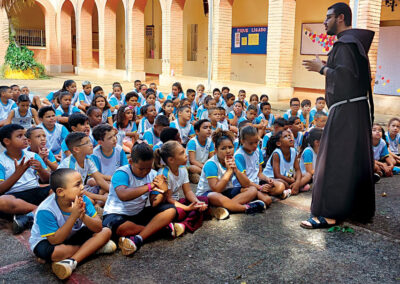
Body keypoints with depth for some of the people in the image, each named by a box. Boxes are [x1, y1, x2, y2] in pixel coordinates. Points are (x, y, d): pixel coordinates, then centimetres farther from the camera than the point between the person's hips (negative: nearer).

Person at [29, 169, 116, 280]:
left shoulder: (82, 199, -17)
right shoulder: (46, 210, -30)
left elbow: (98, 228, -18)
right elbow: (55, 240, -32)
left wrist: (83, 216, -38)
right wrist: (73, 216, -39)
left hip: (73, 235, 5)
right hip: (46, 241, -5)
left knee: (106, 232, -13)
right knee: (55, 252, -39)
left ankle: (71, 261, -26)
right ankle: (94, 247, -13)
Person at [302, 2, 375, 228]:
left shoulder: (345, 43, -13)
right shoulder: (356, 41, 19)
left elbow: (345, 75, -24)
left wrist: (322, 68, -11)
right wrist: (327, 67, 14)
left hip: (346, 110, -10)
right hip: (359, 108, 10)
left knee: (335, 161, -9)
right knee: (357, 159, 15)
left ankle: (329, 214, -6)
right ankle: (360, 209, 26)